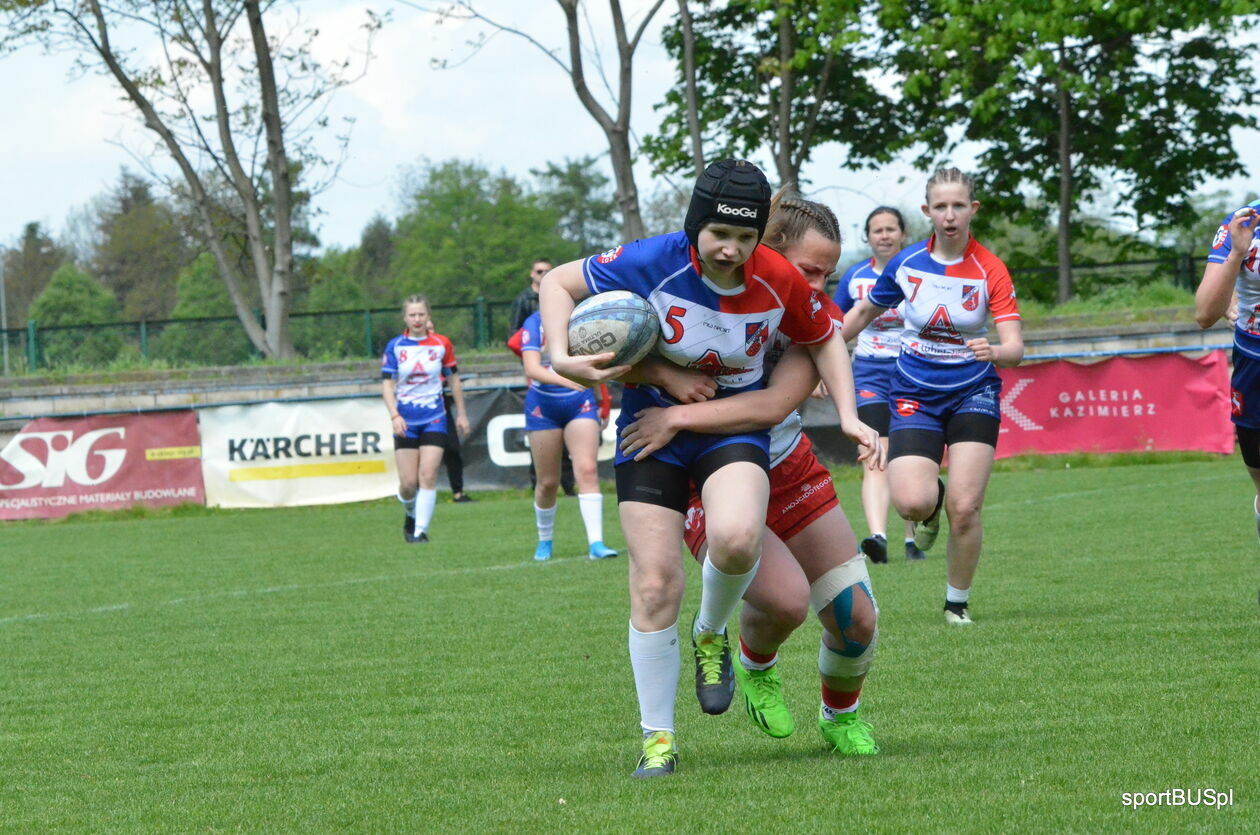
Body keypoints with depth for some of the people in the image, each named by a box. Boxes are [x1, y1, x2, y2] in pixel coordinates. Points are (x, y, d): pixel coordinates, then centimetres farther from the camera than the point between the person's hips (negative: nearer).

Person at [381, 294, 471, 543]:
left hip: (434, 419, 0)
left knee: (428, 476, -12)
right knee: (408, 482, -1)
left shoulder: (441, 344, 0)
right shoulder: (395, 346, -2)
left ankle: (420, 530, -6)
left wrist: (461, 414, 15)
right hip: (405, 420, 0)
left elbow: (453, 379, 11)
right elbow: (387, 383, -3)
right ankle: (411, 514, 29)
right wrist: (394, 415, -16)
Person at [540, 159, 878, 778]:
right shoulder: (653, 263, -19)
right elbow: (559, 282, -8)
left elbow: (823, 340, 7)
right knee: (655, 587, -8)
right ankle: (657, 739, 7)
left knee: (736, 540, -31)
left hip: (736, 426, 0)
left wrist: (848, 416, -3)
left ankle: (711, 635, 3)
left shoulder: (780, 282, -13)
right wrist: (562, 358, -22)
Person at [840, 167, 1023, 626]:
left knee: (964, 508, -14)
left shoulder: (990, 270, -11)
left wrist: (994, 351, -41)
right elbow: (862, 313, 14)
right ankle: (933, 501, 20)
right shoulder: (906, 263, -4)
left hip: (973, 394, -1)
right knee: (912, 502, -21)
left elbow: (1015, 347, -18)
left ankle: (957, 602, 11)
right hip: (915, 394, 1)